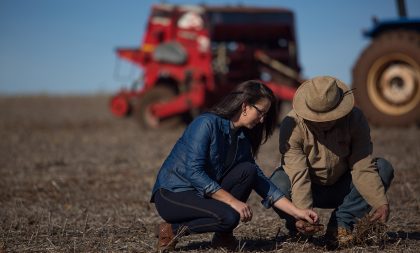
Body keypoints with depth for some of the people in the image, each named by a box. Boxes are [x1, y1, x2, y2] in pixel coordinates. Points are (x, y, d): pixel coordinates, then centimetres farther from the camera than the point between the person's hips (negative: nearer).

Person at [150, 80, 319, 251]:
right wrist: (232, 201, -26)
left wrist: (297, 212, -1)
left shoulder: (243, 140, 5)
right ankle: (172, 229, -8)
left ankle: (223, 236, -2)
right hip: (171, 195, -7)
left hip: (203, 194, 7)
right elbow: (193, 172, -25)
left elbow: (260, 180, 6)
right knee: (228, 217, -30)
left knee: (247, 171, -13)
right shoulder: (207, 124, -18)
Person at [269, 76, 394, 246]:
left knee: (383, 168, -18)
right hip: (307, 189, -3)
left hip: (340, 190, 3)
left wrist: (381, 203, -32)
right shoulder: (293, 125, -25)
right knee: (278, 186, -36)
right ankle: (298, 228, -2)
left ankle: (340, 224, -15)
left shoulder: (355, 119, -17)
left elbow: (363, 167, -19)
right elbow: (298, 174, -32)